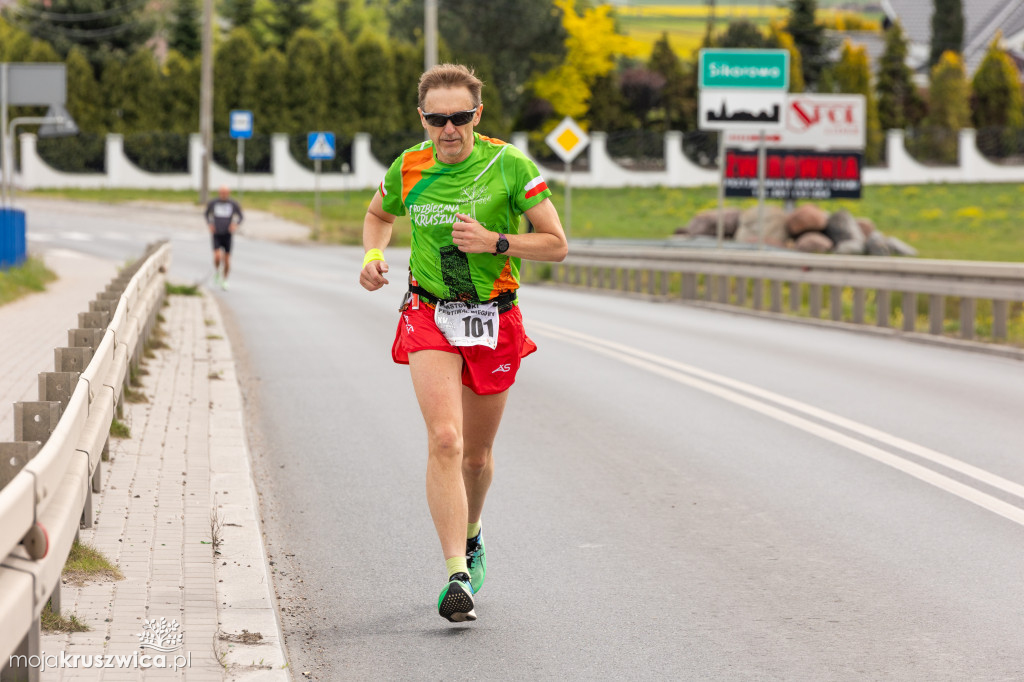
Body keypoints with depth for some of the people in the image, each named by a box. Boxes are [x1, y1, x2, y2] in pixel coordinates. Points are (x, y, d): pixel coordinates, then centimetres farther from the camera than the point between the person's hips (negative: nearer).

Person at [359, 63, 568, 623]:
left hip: (494, 323, 0)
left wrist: (493, 241, -21)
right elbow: (379, 214, 21)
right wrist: (372, 256, 1)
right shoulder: (408, 169, -2)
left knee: (476, 453, 13)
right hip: (429, 317, 0)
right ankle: (457, 577, -21)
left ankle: (470, 536, 45)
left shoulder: (509, 165, -10)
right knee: (445, 440, -19)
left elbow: (556, 244, -7)